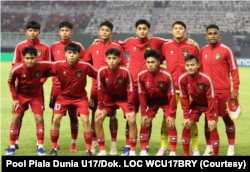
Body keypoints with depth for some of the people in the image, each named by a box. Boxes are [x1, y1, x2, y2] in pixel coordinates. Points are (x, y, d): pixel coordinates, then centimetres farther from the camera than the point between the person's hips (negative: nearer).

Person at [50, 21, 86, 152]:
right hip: (57, 86, 2)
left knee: (73, 114, 2)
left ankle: (74, 143, 11)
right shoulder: (54, 47, 9)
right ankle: (56, 142, 16)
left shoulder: (77, 46, 1)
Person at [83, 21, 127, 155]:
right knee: (95, 114, 3)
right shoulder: (93, 47, 7)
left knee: (112, 115, 0)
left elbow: (124, 66, 3)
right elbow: (84, 63, 14)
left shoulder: (117, 47, 1)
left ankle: (113, 144, 7)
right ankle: (94, 142, 13)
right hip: (96, 86, 2)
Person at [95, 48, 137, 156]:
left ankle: (132, 151, -7)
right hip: (108, 98, 2)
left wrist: (130, 109, -18)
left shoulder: (125, 71, -23)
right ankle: (102, 150, -1)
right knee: (98, 119, -14)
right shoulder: (102, 71, -18)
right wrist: (100, 107, -10)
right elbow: (100, 90, -9)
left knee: (132, 120, -20)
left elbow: (130, 90, -17)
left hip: (123, 98, -2)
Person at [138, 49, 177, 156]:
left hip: (166, 102, -2)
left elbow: (171, 95, -19)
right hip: (151, 102, 2)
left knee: (171, 124, -13)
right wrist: (143, 114, -9)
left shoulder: (166, 75, -27)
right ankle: (143, 151, 3)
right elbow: (142, 95, -10)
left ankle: (173, 152, -5)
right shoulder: (141, 75, -20)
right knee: (145, 124, -7)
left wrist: (171, 115, -18)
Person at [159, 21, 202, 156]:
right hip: (170, 87, 1)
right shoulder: (166, 46, 7)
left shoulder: (193, 47, 3)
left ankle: (195, 148, 9)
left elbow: (200, 68, 5)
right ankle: (163, 147, 11)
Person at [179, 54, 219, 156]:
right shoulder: (182, 79, -19)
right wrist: (186, 117, -11)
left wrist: (211, 118, -22)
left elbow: (211, 98, -22)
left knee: (212, 128, -14)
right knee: (186, 126, -7)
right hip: (195, 104, 3)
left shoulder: (206, 78, -30)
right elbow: (184, 98, -9)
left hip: (208, 104, -3)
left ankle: (216, 154, -2)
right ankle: (186, 153, 5)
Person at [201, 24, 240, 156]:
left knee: (227, 118, 2)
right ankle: (209, 148, 17)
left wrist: (235, 89, -8)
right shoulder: (203, 51, 8)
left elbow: (234, 70, -3)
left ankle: (231, 148, 12)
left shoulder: (226, 50, -4)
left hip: (224, 91, -3)